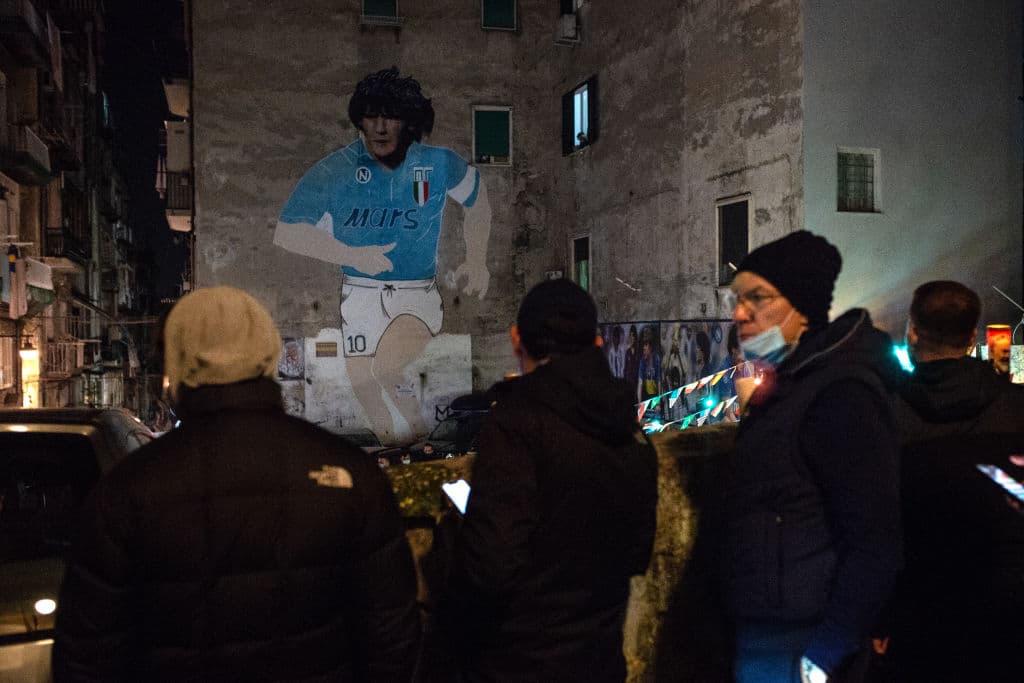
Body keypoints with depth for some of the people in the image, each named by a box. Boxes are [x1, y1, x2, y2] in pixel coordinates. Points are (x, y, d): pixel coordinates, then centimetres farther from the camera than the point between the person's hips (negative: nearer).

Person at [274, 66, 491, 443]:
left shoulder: (438, 164, -6)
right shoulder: (335, 171, -10)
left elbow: (477, 198, 15)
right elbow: (285, 233, -9)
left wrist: (476, 260, 10)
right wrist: (355, 255, -20)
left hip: (419, 293, -1)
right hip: (360, 293, 1)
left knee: (385, 368, -25)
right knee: (361, 381, -2)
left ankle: (419, 427, 2)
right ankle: (388, 438, 26)